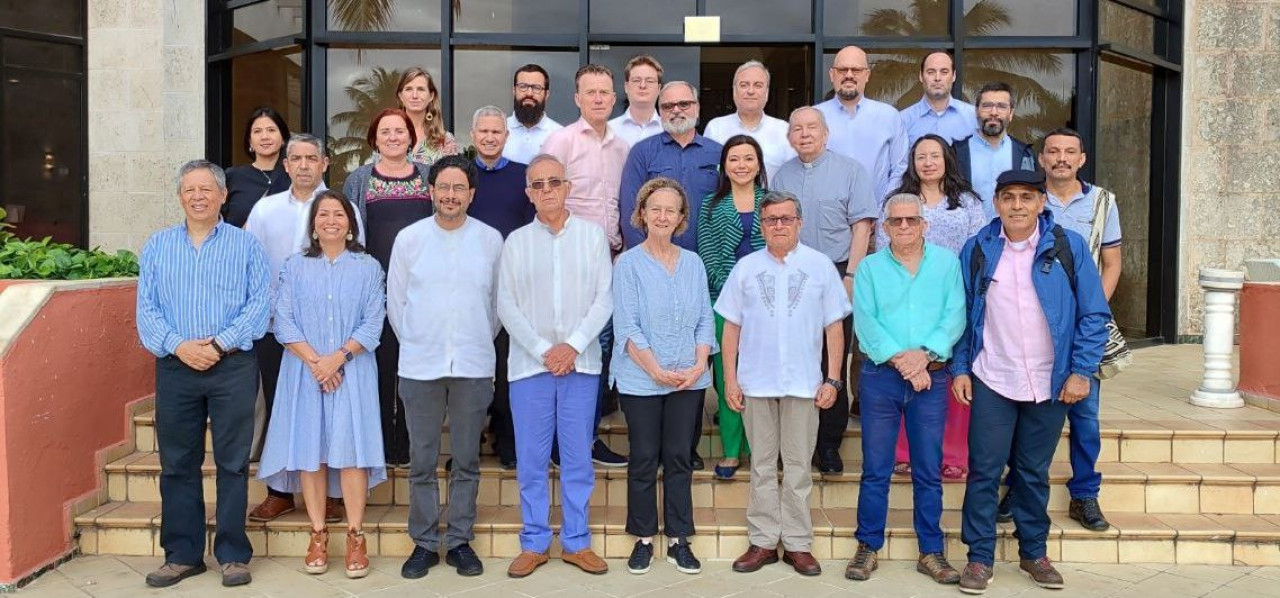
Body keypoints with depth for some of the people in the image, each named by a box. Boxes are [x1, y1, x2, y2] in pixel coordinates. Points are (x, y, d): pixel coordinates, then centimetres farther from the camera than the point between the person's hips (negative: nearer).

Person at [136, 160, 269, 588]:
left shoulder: (245, 245, 4)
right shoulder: (157, 246, 12)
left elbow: (259, 304, -5)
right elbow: (146, 309, 5)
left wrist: (219, 344, -15)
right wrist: (179, 345, -11)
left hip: (233, 366, -2)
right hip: (175, 366, 3)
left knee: (233, 462, 2)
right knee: (177, 463, 8)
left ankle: (234, 554, 11)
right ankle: (182, 554, 19)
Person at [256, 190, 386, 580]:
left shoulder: (368, 268, 6)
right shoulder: (295, 266, 9)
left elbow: (373, 324, -1)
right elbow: (284, 322, 1)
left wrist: (338, 357, -13)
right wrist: (314, 361, -12)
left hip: (352, 371, -1)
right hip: (304, 371, 1)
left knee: (351, 448, -6)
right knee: (309, 449, 1)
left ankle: (355, 536, -1)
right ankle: (318, 535, 9)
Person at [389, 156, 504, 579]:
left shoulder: (490, 240, 2)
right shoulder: (408, 239, 2)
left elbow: (498, 301, 9)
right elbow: (395, 302, 8)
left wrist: (480, 342, 11)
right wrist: (416, 342, 11)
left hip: (474, 366, 0)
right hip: (420, 366, 0)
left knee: (467, 460, 8)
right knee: (422, 461, 7)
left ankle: (460, 541, 20)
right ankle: (424, 543, 19)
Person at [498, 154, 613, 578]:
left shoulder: (592, 236, 5)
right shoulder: (516, 242, 5)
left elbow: (604, 298, 0)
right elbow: (506, 305, 0)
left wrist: (574, 345, -11)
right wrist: (543, 350, -9)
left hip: (581, 362, 0)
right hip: (529, 364, 0)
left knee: (578, 458, 5)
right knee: (531, 460, 4)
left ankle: (576, 542, 16)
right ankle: (534, 543, 16)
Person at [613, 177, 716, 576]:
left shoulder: (693, 263, 8)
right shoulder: (629, 263, -3)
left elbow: (705, 319, 8)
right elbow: (627, 326, -8)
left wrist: (700, 364, -7)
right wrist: (657, 371, -15)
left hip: (689, 379, 3)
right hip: (641, 380, -3)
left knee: (679, 458, 8)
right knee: (644, 460, 5)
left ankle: (679, 540, 18)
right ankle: (643, 539, 18)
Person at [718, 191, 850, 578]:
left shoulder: (820, 266, 2)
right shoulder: (746, 267, 5)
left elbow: (834, 327, 3)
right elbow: (731, 327, 6)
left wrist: (832, 379, -2)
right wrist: (730, 379, 1)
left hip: (803, 383, -1)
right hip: (756, 383, 1)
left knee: (798, 467, 6)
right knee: (762, 466, 9)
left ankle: (798, 543, 16)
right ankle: (763, 541, 17)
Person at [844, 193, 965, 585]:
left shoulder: (947, 263, 7)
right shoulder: (869, 267, 6)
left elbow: (954, 316, -3)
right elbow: (865, 321, -6)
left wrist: (925, 354, -17)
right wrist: (899, 359, -17)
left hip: (931, 377, 1)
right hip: (880, 376, 0)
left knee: (929, 470, 7)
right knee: (875, 468, 4)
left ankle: (932, 552, 17)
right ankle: (868, 547, 15)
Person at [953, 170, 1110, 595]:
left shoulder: (1068, 247, -4)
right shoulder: (978, 250, -1)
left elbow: (1094, 314, -2)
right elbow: (961, 314, 5)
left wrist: (1082, 371, -7)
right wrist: (959, 368, 0)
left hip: (1050, 384, 0)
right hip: (991, 382, 0)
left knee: (1034, 473, 13)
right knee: (984, 471, 1)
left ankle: (1034, 553, 28)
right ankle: (980, 557, 13)